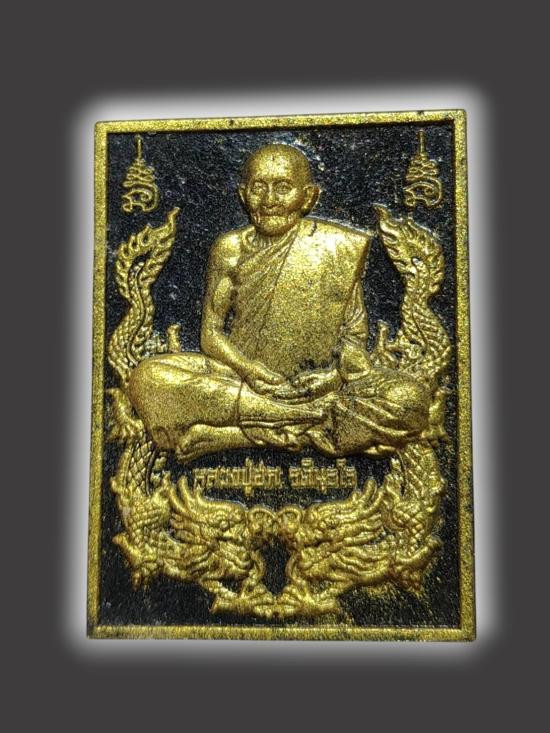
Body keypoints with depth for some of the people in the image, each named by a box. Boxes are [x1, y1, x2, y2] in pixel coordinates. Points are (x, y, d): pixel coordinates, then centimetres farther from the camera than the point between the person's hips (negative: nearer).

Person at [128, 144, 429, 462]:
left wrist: (340, 373, -18)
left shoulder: (337, 247, -1)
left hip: (319, 381, -1)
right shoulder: (231, 249, 1)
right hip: (241, 374, 1)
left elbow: (354, 331, 3)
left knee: (412, 399, -25)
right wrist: (250, 370, -18)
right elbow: (211, 332, 1)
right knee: (148, 378, -23)